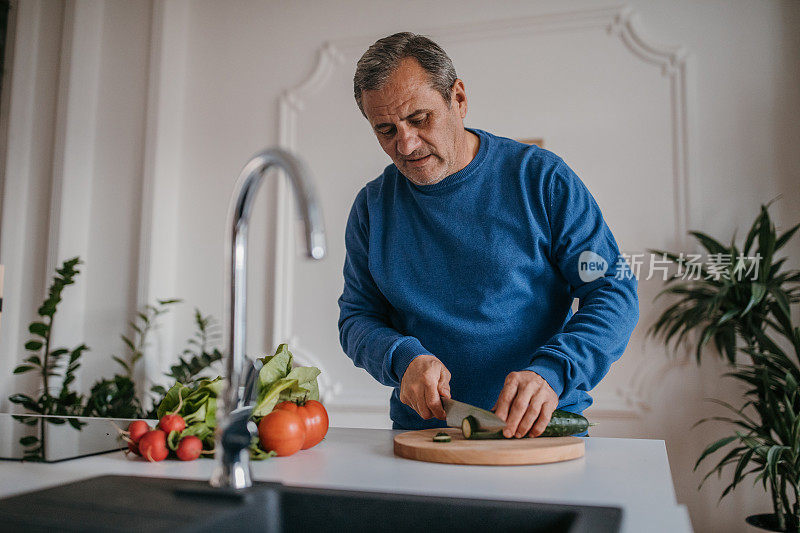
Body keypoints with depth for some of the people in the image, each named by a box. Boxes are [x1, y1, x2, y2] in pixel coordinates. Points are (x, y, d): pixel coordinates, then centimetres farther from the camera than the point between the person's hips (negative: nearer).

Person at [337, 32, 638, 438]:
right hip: (422, 430, 3)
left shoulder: (542, 179, -1)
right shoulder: (372, 207, 8)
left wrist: (552, 372, -19)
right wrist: (403, 358, -11)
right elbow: (357, 317, 12)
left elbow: (615, 294, -3)